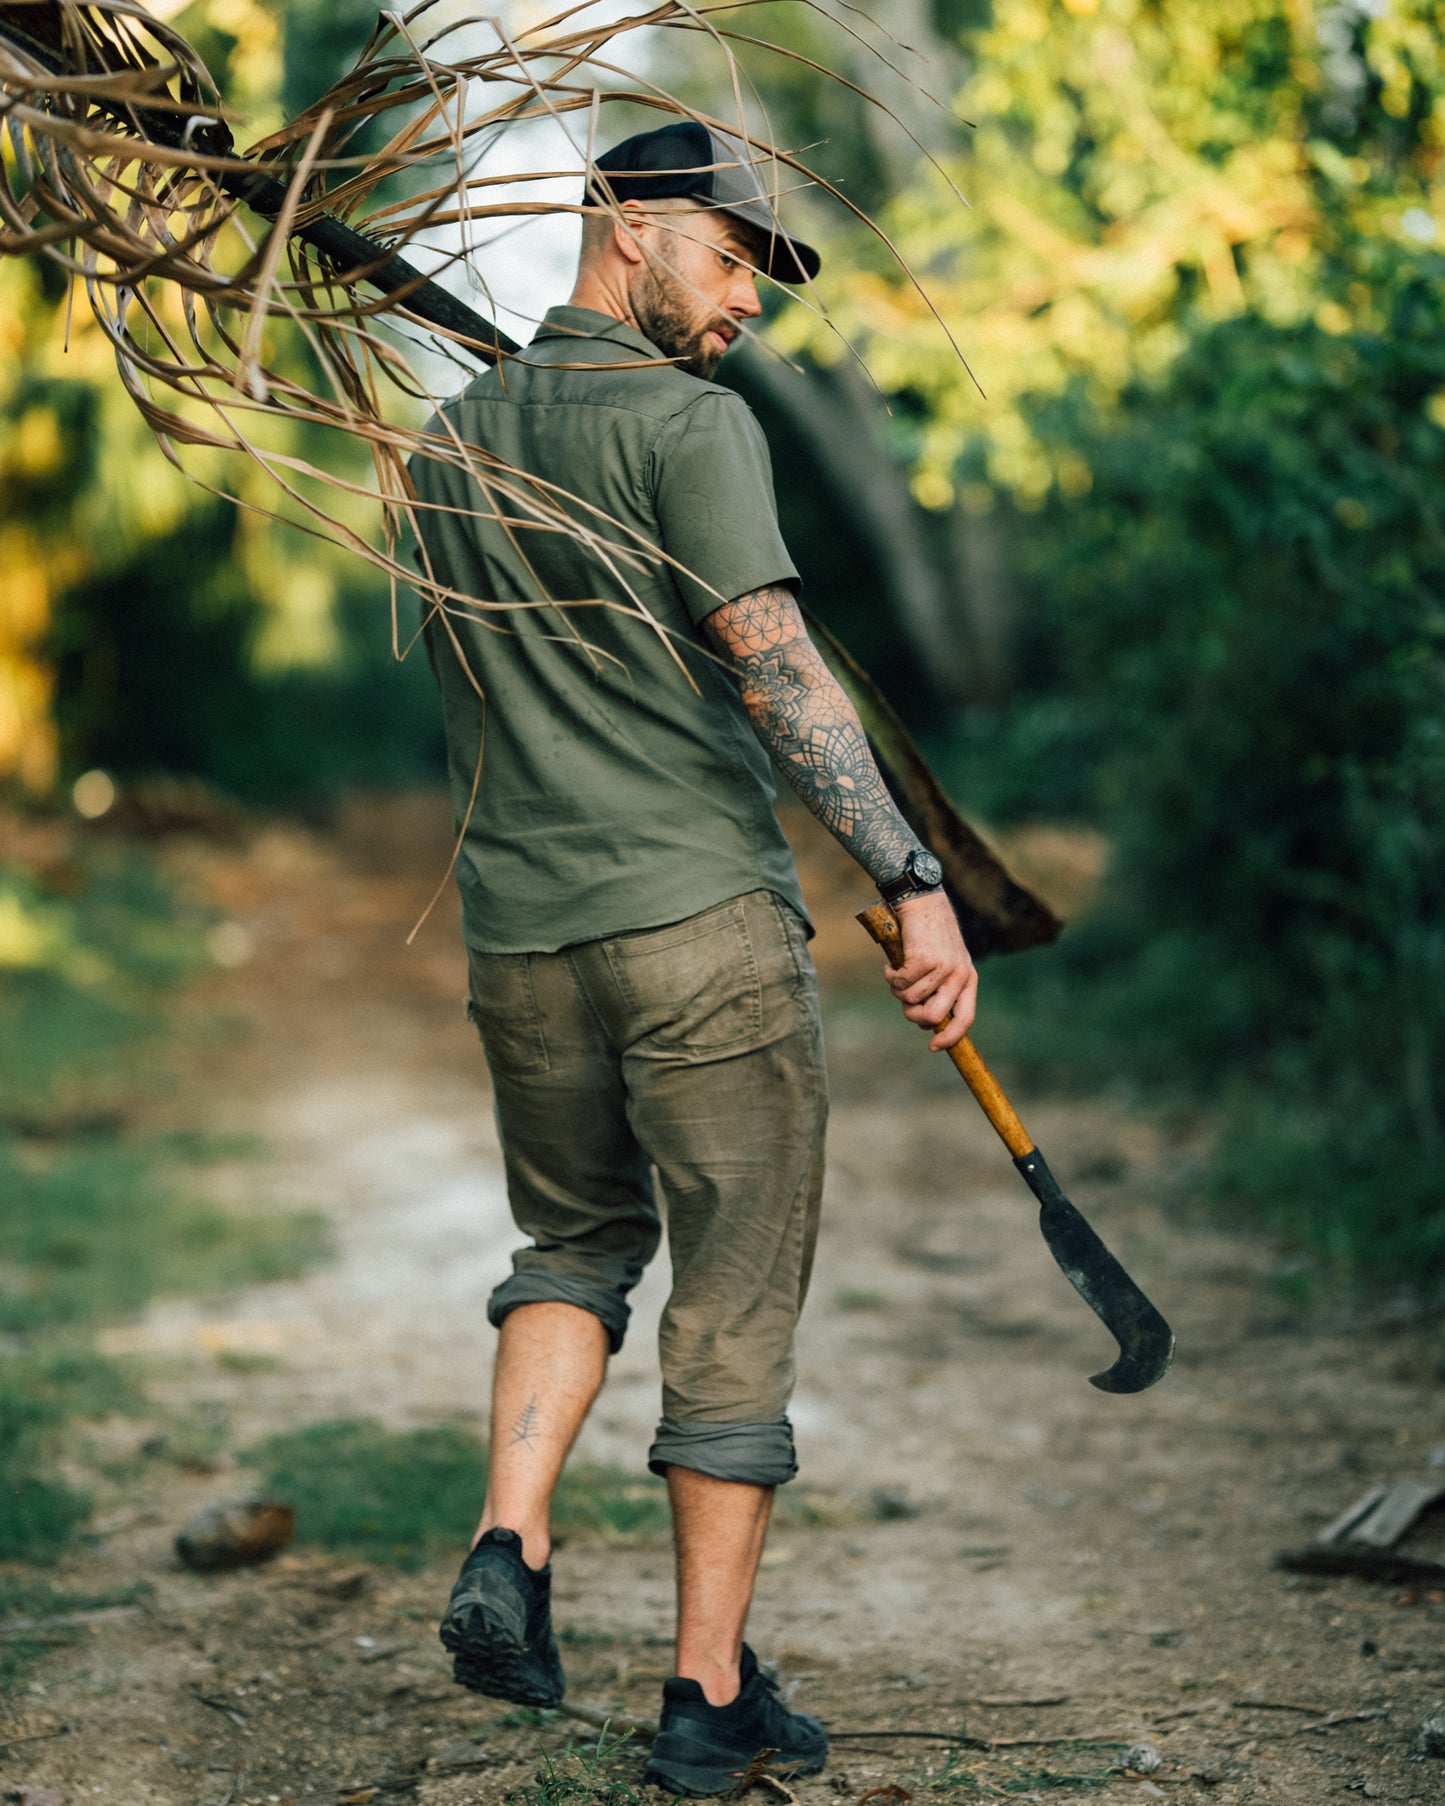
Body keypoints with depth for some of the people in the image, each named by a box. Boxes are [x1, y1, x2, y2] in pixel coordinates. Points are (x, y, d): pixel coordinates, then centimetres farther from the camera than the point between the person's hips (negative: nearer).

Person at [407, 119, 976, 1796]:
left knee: (575, 1238, 25)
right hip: (702, 920, -6)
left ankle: (508, 1551, 4)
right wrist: (913, 879, -23)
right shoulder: (689, 424, -9)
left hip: (518, 935, 6)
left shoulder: (451, 443, 13)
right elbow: (775, 668, -20)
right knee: (735, 1304, 5)